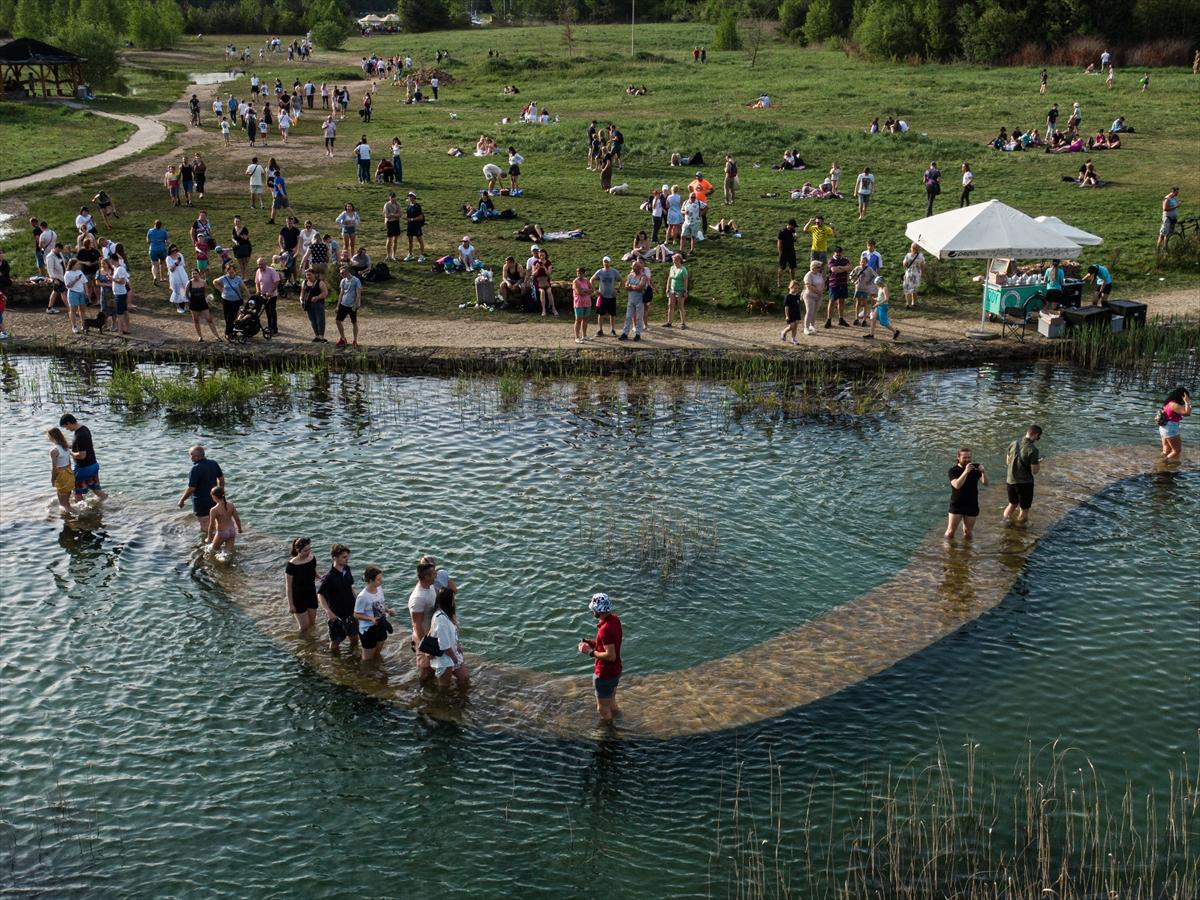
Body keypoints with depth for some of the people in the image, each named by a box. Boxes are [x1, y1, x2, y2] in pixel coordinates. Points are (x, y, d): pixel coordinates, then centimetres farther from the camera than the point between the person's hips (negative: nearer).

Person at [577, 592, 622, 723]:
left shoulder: (605, 629, -31)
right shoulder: (614, 619, -2)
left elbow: (611, 655, -31)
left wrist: (590, 652, -21)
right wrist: (592, 643, 2)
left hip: (605, 675, -9)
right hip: (615, 671, 9)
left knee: (603, 709, 11)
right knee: (611, 702, 28)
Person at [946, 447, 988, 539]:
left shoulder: (974, 468, 1)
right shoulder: (953, 470, -8)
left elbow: (985, 482, -8)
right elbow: (957, 485, -24)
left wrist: (983, 472, -27)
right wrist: (966, 472, -34)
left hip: (972, 506, 3)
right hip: (956, 505, -2)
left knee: (967, 532, 10)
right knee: (951, 531, -3)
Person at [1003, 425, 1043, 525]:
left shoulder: (1013, 444, -1)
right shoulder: (1032, 449, -20)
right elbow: (1034, 471, -16)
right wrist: (1039, 463, 3)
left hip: (1010, 481, 6)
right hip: (1025, 483, -6)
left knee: (1012, 504, 28)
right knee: (1024, 509, 11)